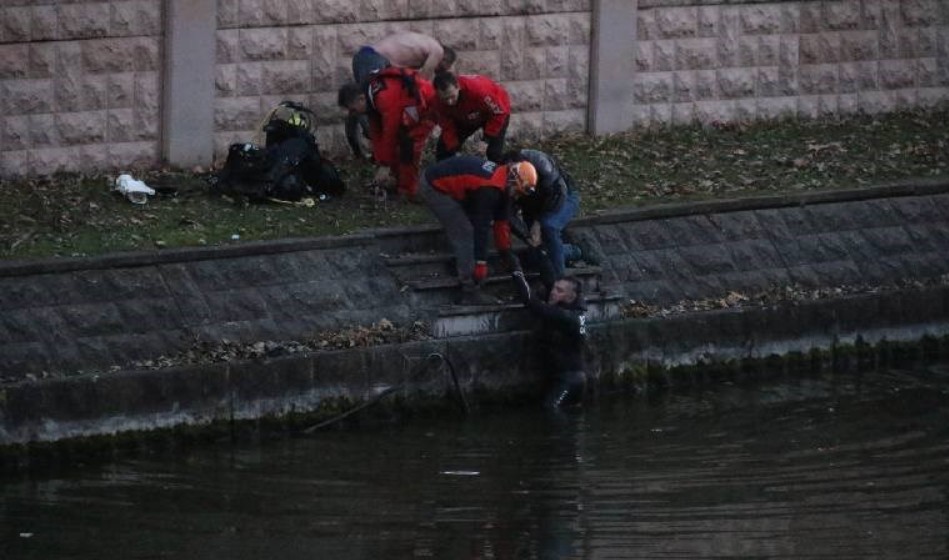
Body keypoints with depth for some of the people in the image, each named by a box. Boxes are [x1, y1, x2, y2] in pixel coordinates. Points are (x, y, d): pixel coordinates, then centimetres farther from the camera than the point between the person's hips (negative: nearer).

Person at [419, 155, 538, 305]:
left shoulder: (500, 174, 4)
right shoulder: (489, 189, -26)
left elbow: (501, 219, 14)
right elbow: (482, 227, -23)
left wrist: (506, 253, 20)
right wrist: (480, 265, -18)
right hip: (433, 188, -10)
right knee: (465, 233, -8)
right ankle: (469, 292, -5)